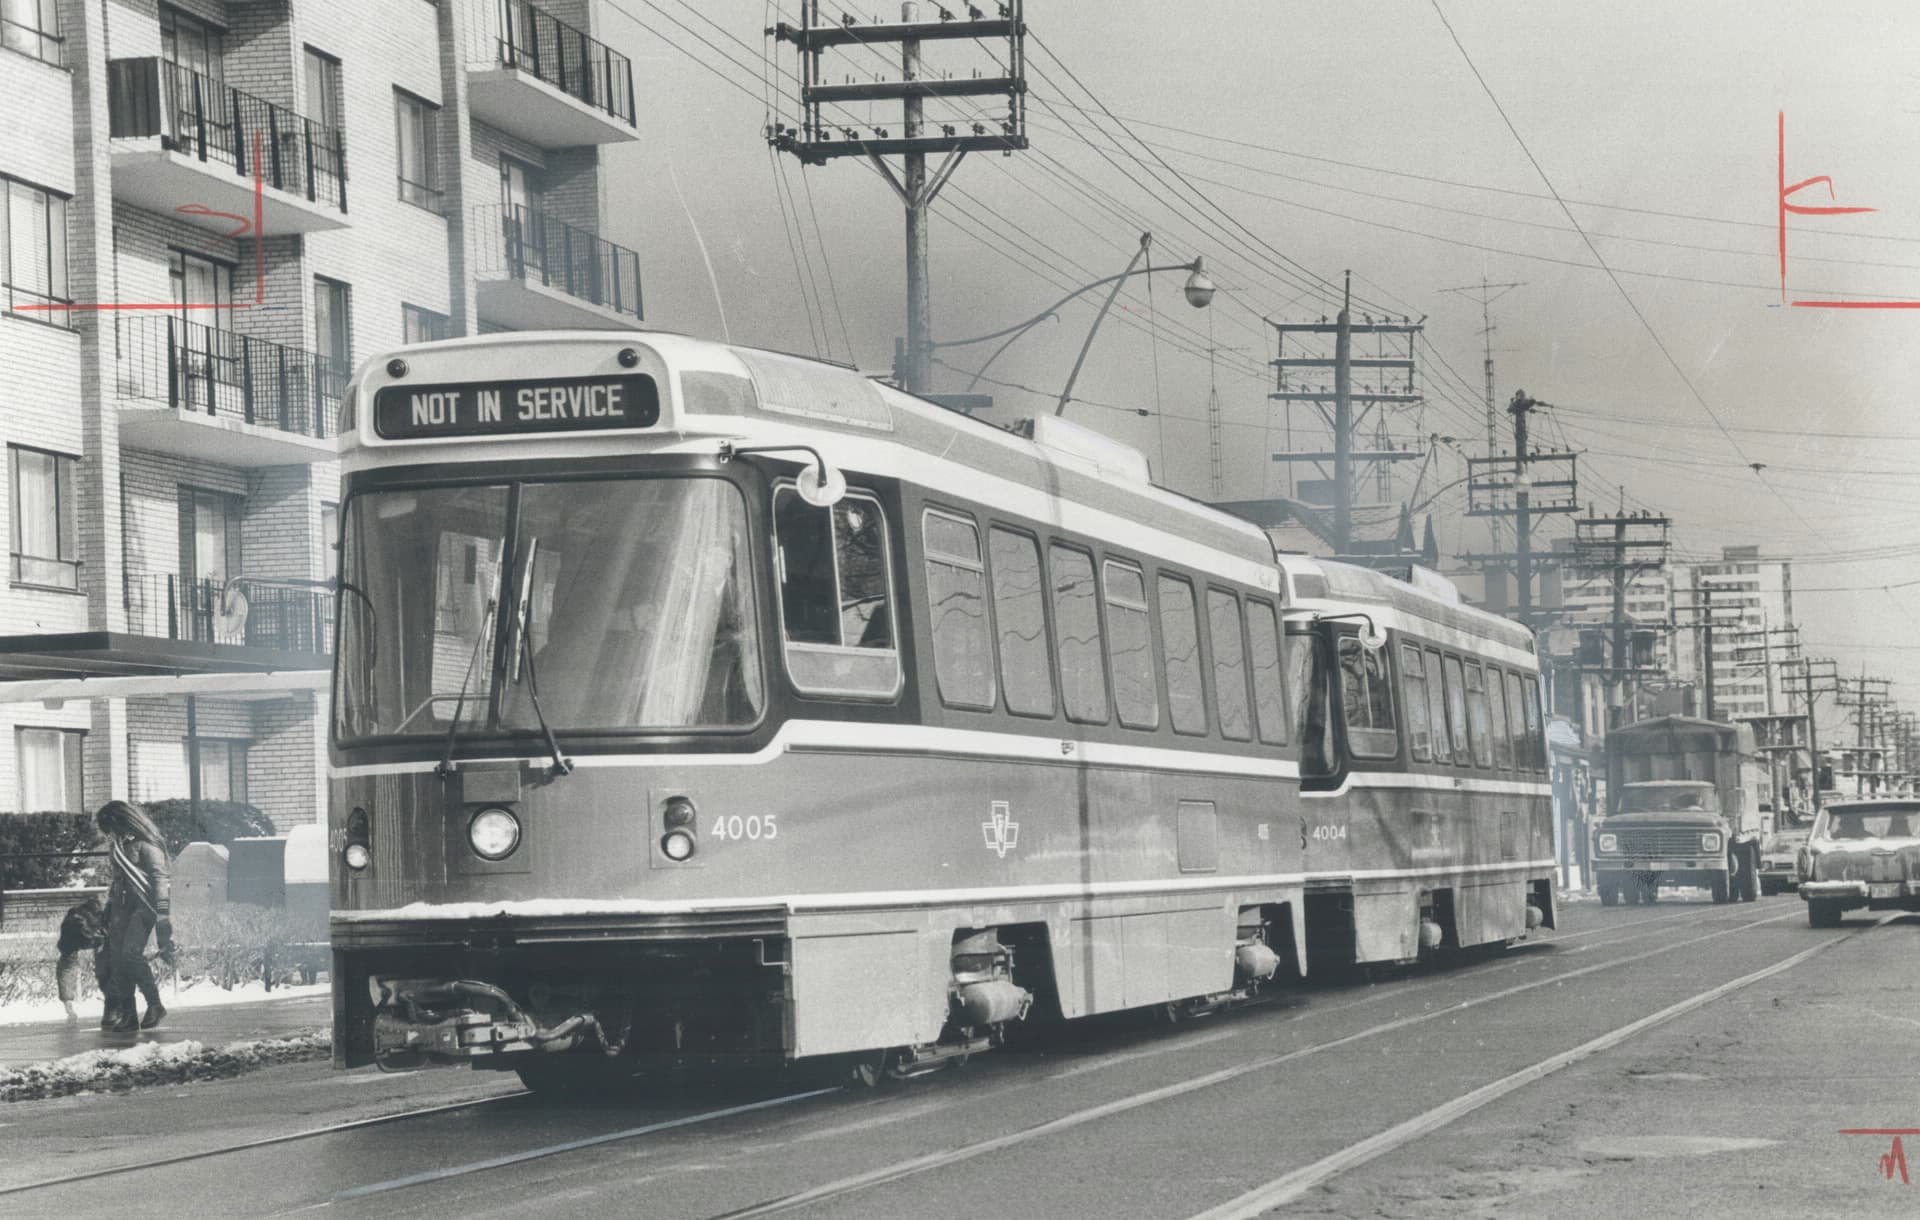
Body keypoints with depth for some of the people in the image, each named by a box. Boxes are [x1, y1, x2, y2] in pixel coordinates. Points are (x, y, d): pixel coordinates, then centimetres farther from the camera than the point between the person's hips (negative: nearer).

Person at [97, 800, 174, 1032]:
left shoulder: (146, 845, -8)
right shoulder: (118, 845, 16)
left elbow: (159, 878, -13)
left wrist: (162, 913, -20)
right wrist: (110, 907, 19)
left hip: (143, 907, -8)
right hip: (122, 907, 8)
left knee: (131, 953, -21)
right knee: (116, 959, -1)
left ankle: (155, 1004, -7)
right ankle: (127, 1015, 2)